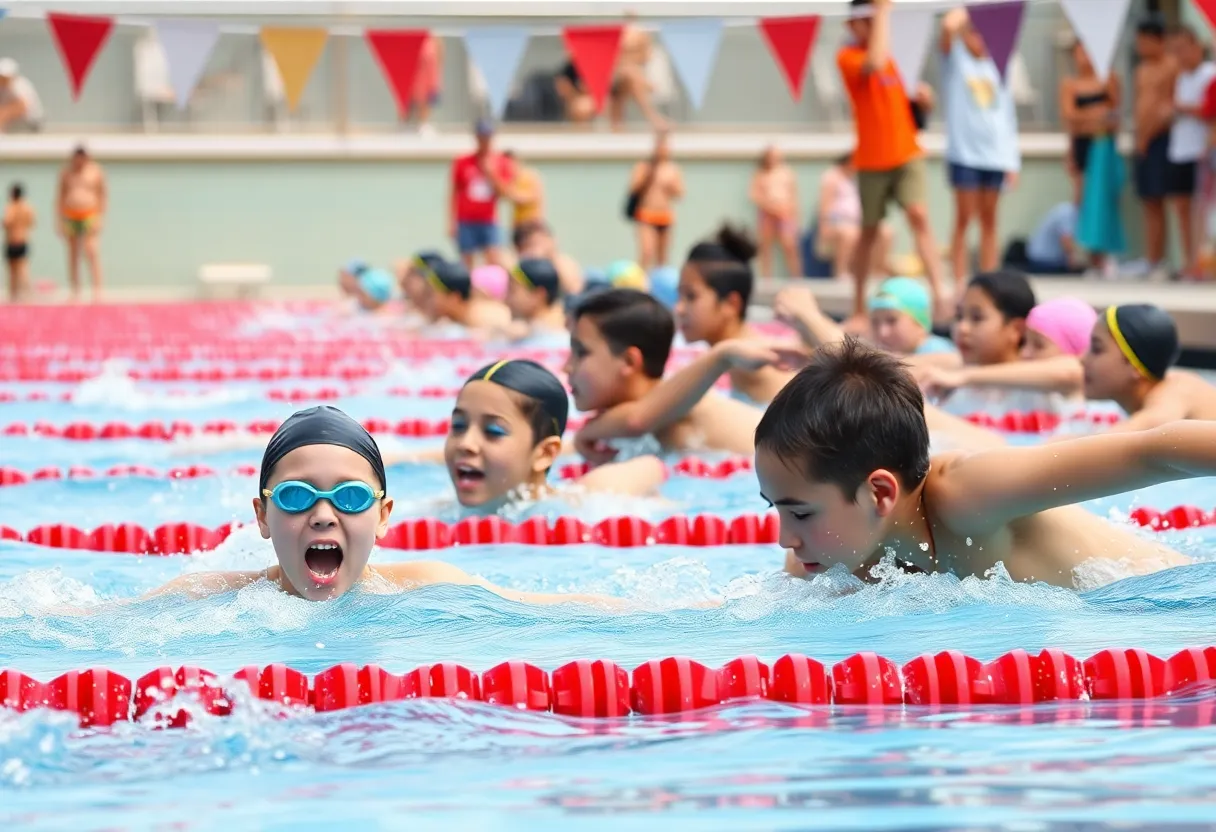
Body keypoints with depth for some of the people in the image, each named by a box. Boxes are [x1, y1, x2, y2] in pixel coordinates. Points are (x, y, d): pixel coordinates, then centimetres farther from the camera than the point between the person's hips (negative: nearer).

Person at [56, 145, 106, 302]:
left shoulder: (96, 171, 1)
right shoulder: (66, 173, 6)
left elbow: (104, 195, 2)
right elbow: (60, 197, 9)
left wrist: (101, 217, -7)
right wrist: (60, 221, 3)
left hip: (90, 217, -3)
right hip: (70, 217, 3)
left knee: (91, 252, -15)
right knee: (73, 255, 3)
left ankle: (97, 290, -19)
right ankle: (75, 292, 6)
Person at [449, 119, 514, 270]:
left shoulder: (503, 164, 5)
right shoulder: (462, 163, 5)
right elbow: (454, 194, 7)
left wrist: (492, 175, -14)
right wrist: (452, 222, 1)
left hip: (489, 223, 0)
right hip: (466, 223, 0)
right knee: (466, 268, 1)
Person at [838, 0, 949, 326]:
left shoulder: (888, 55, 13)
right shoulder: (848, 57, -6)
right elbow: (873, 63, -29)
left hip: (906, 155, 4)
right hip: (872, 160, -4)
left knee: (919, 216, -15)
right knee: (869, 231, 5)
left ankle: (939, 293, -25)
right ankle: (859, 309, 18)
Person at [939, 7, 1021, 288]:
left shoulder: (996, 68, 13)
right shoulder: (956, 59, 2)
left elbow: (1008, 115, 14)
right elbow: (948, 26, -20)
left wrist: (1012, 160, 9)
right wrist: (960, 14, 0)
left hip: (995, 152, 4)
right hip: (964, 150, -4)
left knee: (989, 220, 7)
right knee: (964, 219, -3)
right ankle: (960, 285, 0)